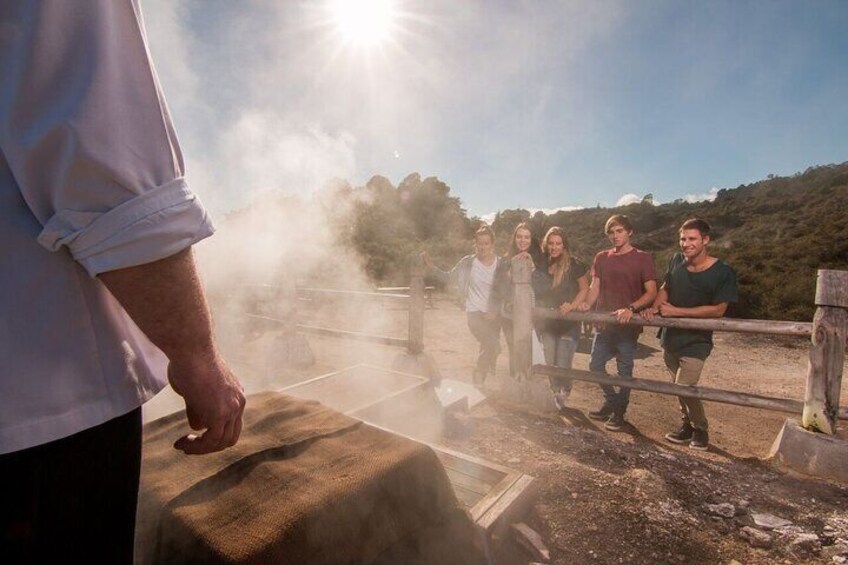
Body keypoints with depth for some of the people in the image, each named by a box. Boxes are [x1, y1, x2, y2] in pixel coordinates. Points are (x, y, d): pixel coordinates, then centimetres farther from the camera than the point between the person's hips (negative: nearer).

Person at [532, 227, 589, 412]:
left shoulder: (573, 265, -8)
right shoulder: (540, 264, 0)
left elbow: (584, 289, -1)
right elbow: (535, 292, 13)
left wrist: (572, 306, -15)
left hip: (568, 322, -3)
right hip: (546, 323, 3)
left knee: (562, 366, -4)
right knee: (550, 364, 11)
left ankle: (562, 395, 22)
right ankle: (556, 396, 33)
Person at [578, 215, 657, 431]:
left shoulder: (642, 259, -5)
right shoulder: (601, 258, 8)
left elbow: (651, 292, -10)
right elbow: (595, 286, 6)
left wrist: (631, 309, -25)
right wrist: (587, 304, -13)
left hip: (628, 325, -4)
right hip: (604, 323, 5)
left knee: (624, 370, 6)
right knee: (595, 365, 11)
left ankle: (619, 412, 24)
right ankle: (612, 400, 34)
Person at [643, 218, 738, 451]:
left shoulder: (722, 272, -15)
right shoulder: (676, 261, -2)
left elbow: (718, 310, -16)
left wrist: (676, 311, -19)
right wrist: (654, 308, -9)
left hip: (696, 341, -5)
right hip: (671, 337, 5)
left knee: (685, 387, -10)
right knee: (679, 386, 16)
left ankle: (701, 430, 18)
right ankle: (688, 426, 37)